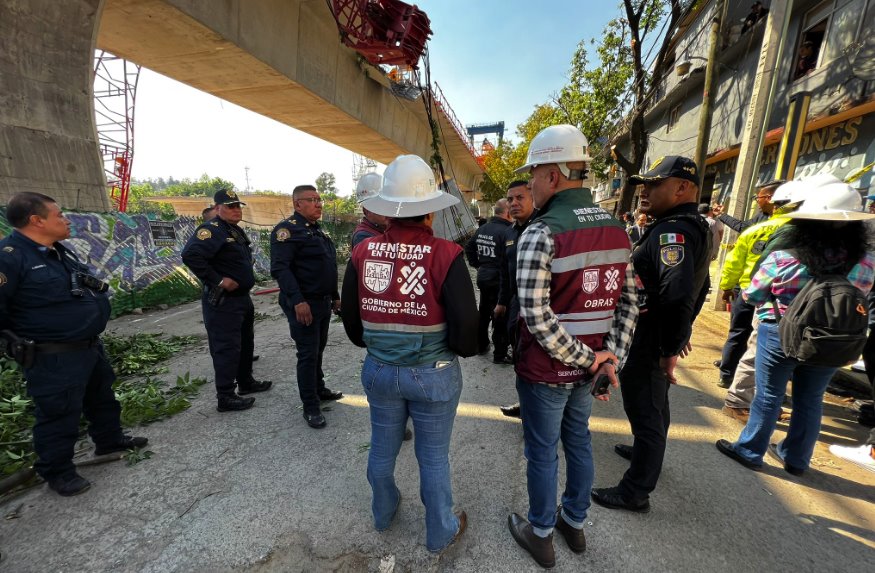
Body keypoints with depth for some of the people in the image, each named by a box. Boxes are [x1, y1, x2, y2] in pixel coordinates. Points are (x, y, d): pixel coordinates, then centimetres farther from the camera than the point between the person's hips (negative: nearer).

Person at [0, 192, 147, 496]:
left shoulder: (62, 251, 8)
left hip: (90, 346, 9)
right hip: (53, 358, -9)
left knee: (102, 397, 23)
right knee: (59, 414, 6)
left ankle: (110, 439, 42)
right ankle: (57, 471, 26)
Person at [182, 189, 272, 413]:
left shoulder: (236, 231, 14)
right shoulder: (212, 229, -16)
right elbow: (190, 255, -30)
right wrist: (217, 280, -27)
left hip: (242, 298, 10)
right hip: (222, 301, -10)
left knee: (246, 343, 19)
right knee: (227, 348, -3)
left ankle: (246, 382, 35)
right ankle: (225, 397, 9)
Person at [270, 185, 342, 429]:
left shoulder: (317, 230, 16)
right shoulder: (287, 229, -12)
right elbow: (280, 268, -22)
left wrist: (335, 296, 21)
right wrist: (298, 301, -28)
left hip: (323, 301, 9)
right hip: (304, 304, -8)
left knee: (318, 349, 19)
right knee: (308, 354, -2)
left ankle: (319, 388, 36)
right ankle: (311, 408, 11)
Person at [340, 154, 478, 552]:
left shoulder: (362, 252, -10)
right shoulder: (445, 255, -21)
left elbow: (350, 319, 0)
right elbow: (466, 329, -21)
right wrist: (462, 348, 2)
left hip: (378, 370, 4)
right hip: (433, 374, -3)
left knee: (382, 448, 26)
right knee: (433, 456, 19)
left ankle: (383, 513, 53)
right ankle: (440, 533, 44)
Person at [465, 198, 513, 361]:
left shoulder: (482, 229, 6)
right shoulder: (505, 232, -21)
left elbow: (468, 247, 16)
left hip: (483, 278, 8)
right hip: (499, 281, -8)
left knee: (483, 313, 21)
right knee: (500, 319, 3)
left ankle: (481, 345, 35)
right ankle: (500, 354, 14)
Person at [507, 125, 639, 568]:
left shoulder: (541, 233, -21)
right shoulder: (616, 229, 2)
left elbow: (537, 317, -25)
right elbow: (629, 301, 2)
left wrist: (587, 359, -14)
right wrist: (611, 357, 1)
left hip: (545, 370, -6)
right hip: (588, 366, 7)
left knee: (542, 453, 13)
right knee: (578, 441, 24)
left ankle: (541, 535, 37)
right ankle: (575, 523, 46)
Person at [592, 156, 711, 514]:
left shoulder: (673, 230, -23)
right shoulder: (696, 227, 11)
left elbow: (677, 295, -36)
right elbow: (699, 287, 19)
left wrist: (669, 350, -27)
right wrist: (683, 329, 24)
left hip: (648, 343, -10)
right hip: (659, 339, 10)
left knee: (645, 412, 3)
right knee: (655, 404, 27)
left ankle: (636, 492, 21)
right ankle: (646, 451, 50)